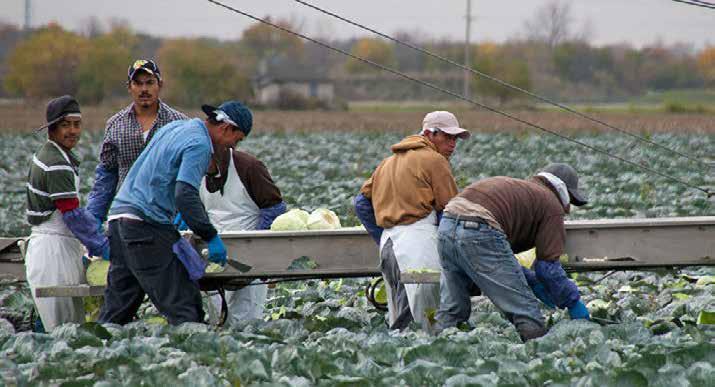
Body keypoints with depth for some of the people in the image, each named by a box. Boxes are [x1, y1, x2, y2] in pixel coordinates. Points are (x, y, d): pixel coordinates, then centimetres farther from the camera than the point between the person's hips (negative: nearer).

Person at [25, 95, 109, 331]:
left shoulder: (47, 155, 14)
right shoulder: (58, 166, -16)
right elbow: (73, 215, -19)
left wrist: (96, 236, 15)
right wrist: (102, 247, -14)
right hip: (55, 248, -10)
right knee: (65, 330, -9)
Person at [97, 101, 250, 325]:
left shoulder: (175, 127, 20)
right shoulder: (200, 145, -9)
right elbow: (185, 195, -20)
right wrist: (211, 237, -14)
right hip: (146, 223, -9)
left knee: (117, 308, 9)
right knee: (183, 307, -10)